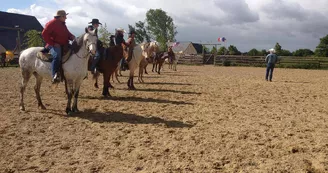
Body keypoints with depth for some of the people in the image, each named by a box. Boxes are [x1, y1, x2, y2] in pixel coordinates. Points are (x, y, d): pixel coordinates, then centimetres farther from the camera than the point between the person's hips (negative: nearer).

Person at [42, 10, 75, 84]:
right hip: (54, 45, -9)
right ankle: (55, 76, -38)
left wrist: (72, 36, 0)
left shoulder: (63, 24, 18)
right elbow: (44, 34, -12)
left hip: (64, 45, 9)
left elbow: (67, 33, 26)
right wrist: (53, 43, -18)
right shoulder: (52, 23, -7)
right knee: (57, 56, -36)